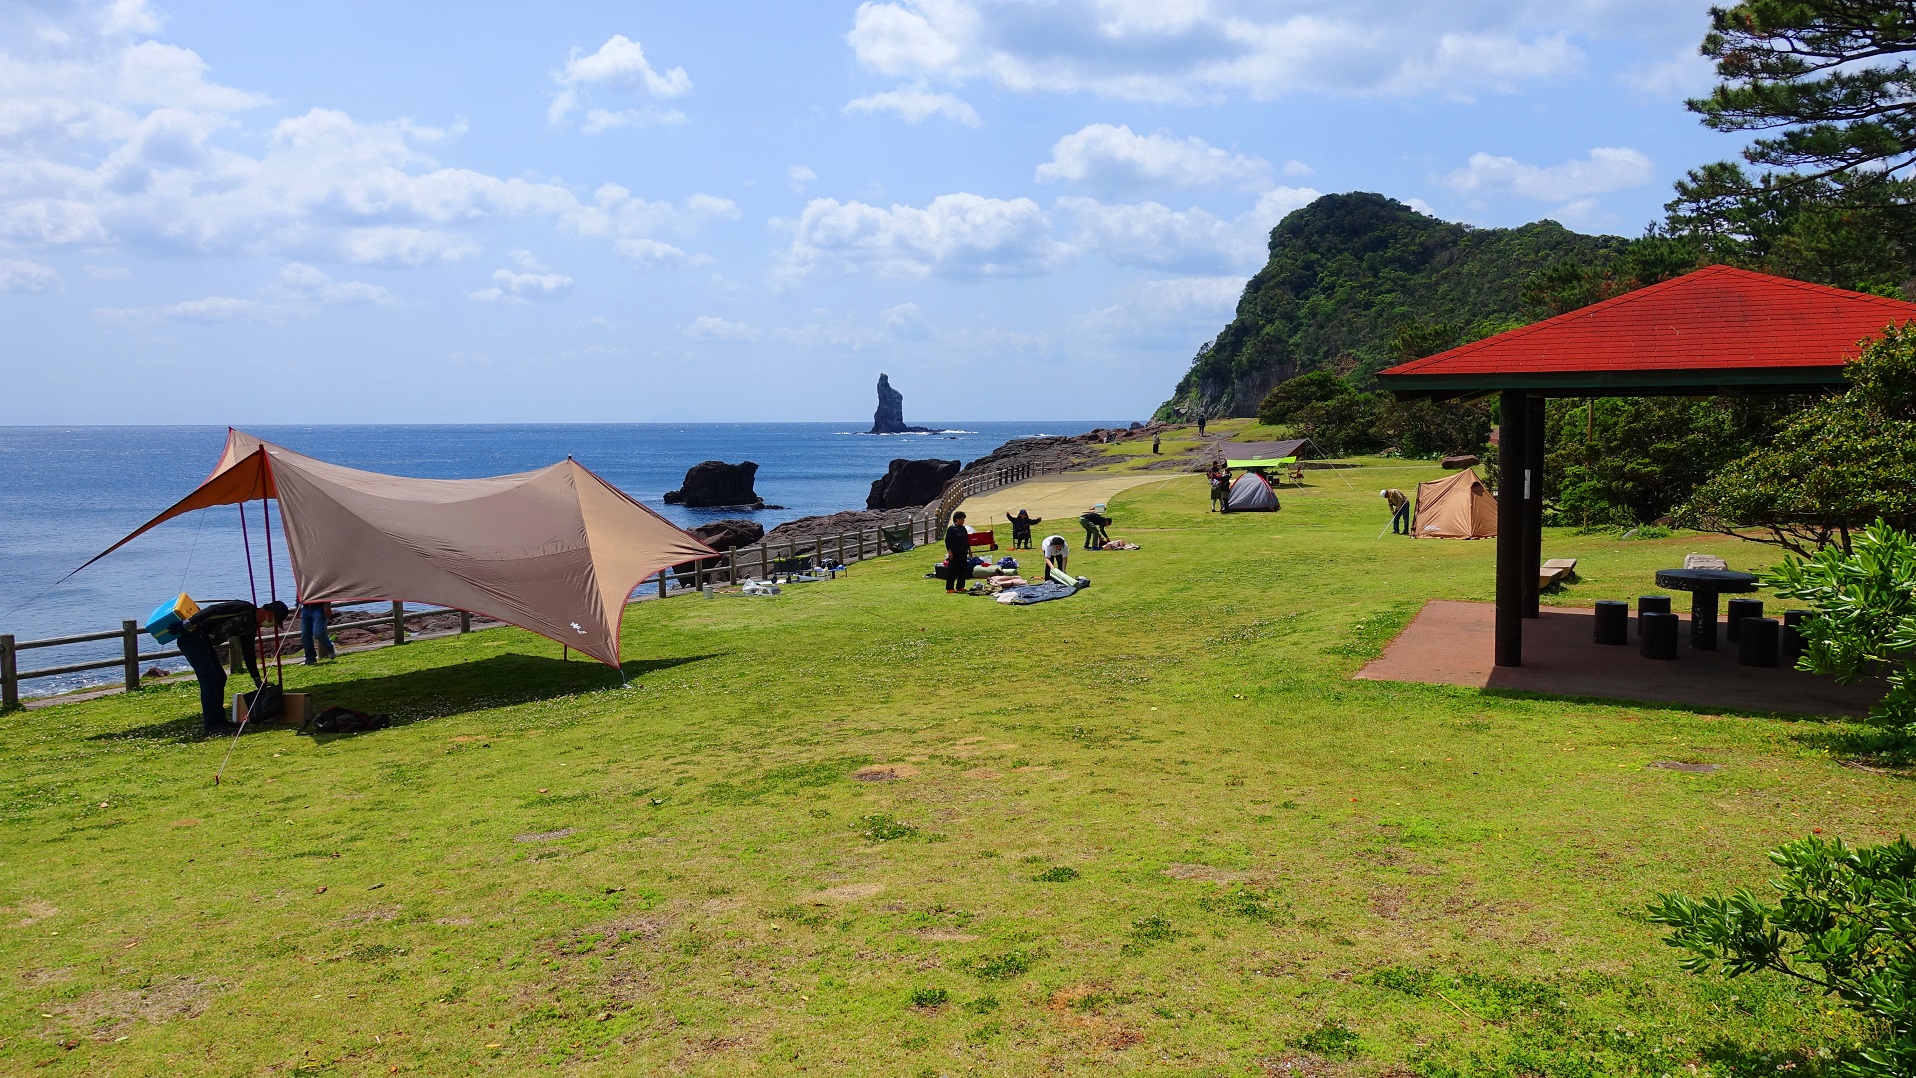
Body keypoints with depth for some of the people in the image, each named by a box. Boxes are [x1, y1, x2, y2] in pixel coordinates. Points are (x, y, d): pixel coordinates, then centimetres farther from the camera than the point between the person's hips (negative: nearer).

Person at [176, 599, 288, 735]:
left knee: (220, 678, 12)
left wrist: (257, 679, 23)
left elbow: (248, 653, 21)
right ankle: (210, 725, -6)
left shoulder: (251, 626, 14)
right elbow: (214, 610, -25)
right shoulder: (244, 608, -15)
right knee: (209, 680, -10)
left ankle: (219, 721, 19)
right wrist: (189, 623, -33)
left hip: (204, 641, 10)